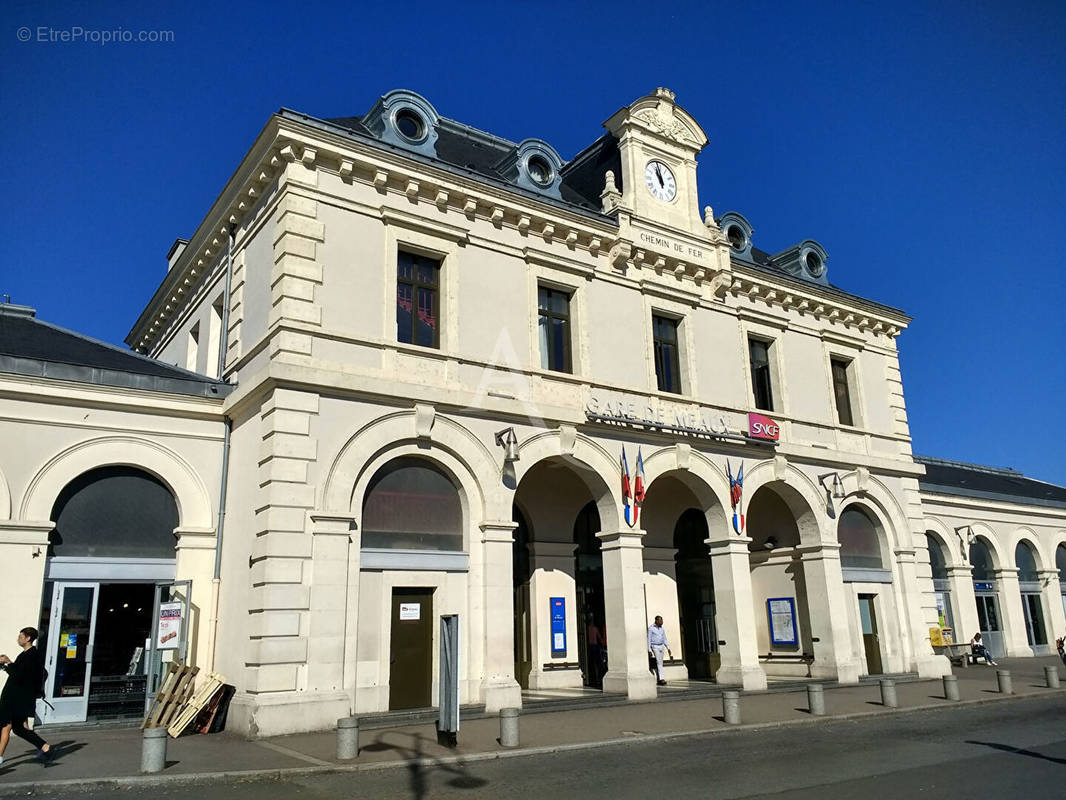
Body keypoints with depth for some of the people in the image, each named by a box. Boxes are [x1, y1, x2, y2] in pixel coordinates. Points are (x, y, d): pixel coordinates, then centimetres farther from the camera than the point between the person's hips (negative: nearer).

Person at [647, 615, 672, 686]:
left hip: (661, 646, 6)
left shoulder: (661, 629, 10)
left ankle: (659, 679, 12)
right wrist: (649, 650, -13)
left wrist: (668, 648, 8)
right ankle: (662, 679, -22)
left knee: (659, 663, 7)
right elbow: (649, 640, -9)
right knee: (659, 662, -17)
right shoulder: (651, 629, -9)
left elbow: (664, 639, 15)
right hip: (655, 647, -6)